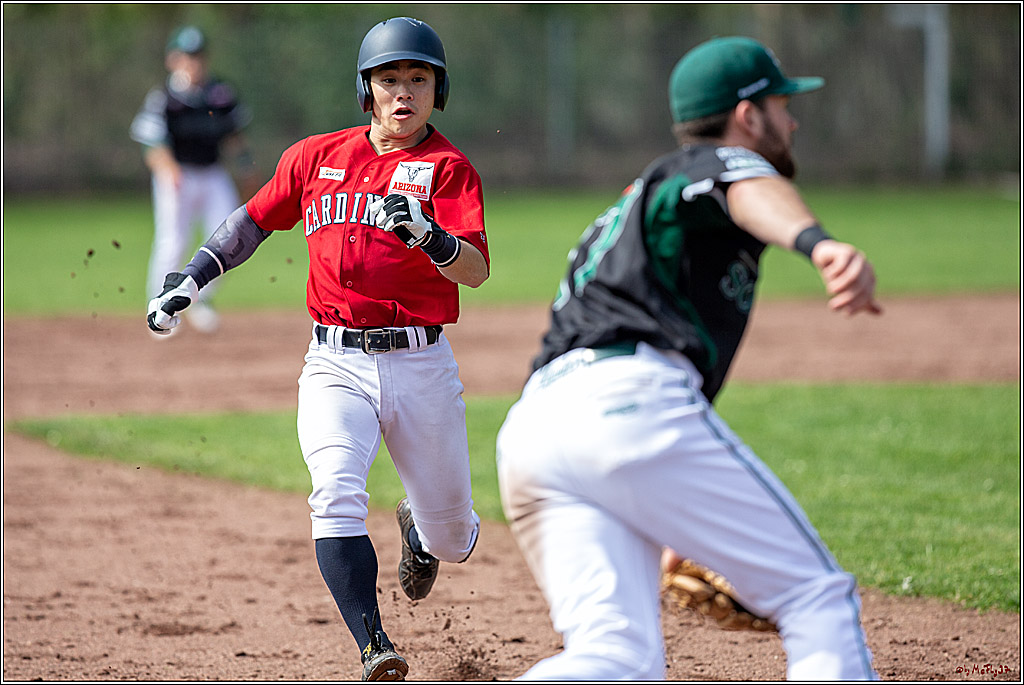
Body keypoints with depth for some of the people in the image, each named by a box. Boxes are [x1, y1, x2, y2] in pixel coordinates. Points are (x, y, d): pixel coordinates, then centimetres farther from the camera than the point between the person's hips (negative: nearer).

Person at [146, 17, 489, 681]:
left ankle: (420, 526, 48)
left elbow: (476, 271, -17)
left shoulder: (448, 167, -4)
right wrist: (190, 279, 16)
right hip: (337, 364, 1)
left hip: (420, 364, -1)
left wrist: (427, 234, -36)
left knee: (453, 540, 10)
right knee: (337, 496, -26)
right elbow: (256, 218, 23)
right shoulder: (316, 157, 7)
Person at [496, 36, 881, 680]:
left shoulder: (639, 198, 38)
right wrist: (818, 242, -39)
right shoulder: (713, 161, 12)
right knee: (818, 595, 1)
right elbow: (746, 189, -14)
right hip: (631, 401, -8)